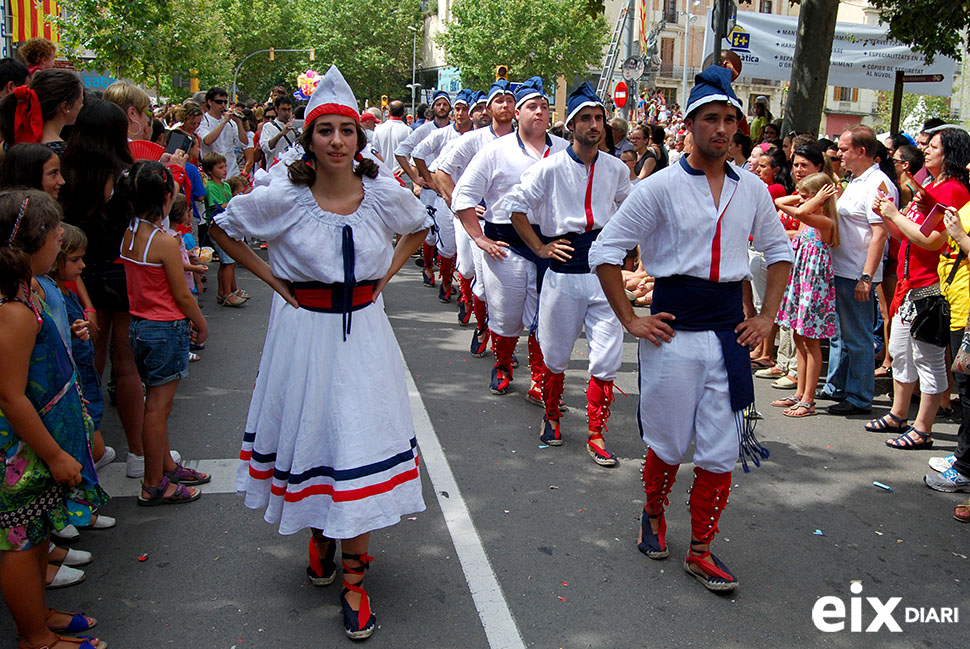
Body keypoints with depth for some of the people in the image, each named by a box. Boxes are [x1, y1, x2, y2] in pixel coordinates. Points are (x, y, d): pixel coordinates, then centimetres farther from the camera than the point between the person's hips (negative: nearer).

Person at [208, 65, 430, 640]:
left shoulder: (386, 195, -5)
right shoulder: (284, 199, -9)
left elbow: (419, 228, 16)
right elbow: (223, 228, 6)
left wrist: (387, 274, 4)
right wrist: (269, 276, -2)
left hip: (363, 334, 1)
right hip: (304, 333, 0)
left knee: (362, 443, -1)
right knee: (309, 436, 11)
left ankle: (354, 581, 11)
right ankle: (318, 535, 40)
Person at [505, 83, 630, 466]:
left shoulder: (617, 169, 6)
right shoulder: (551, 168, -5)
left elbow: (627, 205, 25)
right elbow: (515, 204, -1)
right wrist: (539, 247, -3)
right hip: (563, 271, -2)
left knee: (607, 358, -2)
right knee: (556, 354, 10)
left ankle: (596, 435, 10)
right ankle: (551, 417, 34)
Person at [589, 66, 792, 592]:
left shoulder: (752, 190, 7)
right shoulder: (662, 187, -6)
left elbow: (779, 250, 21)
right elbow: (605, 250, -4)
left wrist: (768, 316, 12)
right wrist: (630, 320, -7)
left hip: (728, 331, 3)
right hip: (673, 331, -3)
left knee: (721, 451, 4)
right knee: (669, 445, 9)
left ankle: (700, 551, 20)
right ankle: (653, 514, 38)